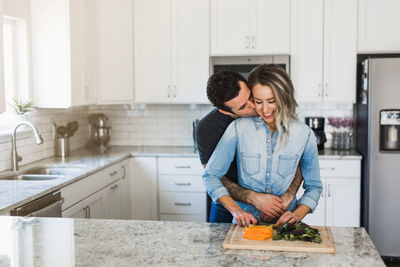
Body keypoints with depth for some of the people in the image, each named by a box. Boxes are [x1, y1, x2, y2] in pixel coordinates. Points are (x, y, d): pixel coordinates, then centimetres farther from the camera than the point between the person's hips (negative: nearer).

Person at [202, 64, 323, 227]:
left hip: (284, 224, 1)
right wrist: (235, 210, -10)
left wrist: (297, 215, -7)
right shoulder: (238, 129, -2)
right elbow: (210, 176, 1)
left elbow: (314, 186, 11)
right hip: (246, 224, -1)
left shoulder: (304, 134, 1)